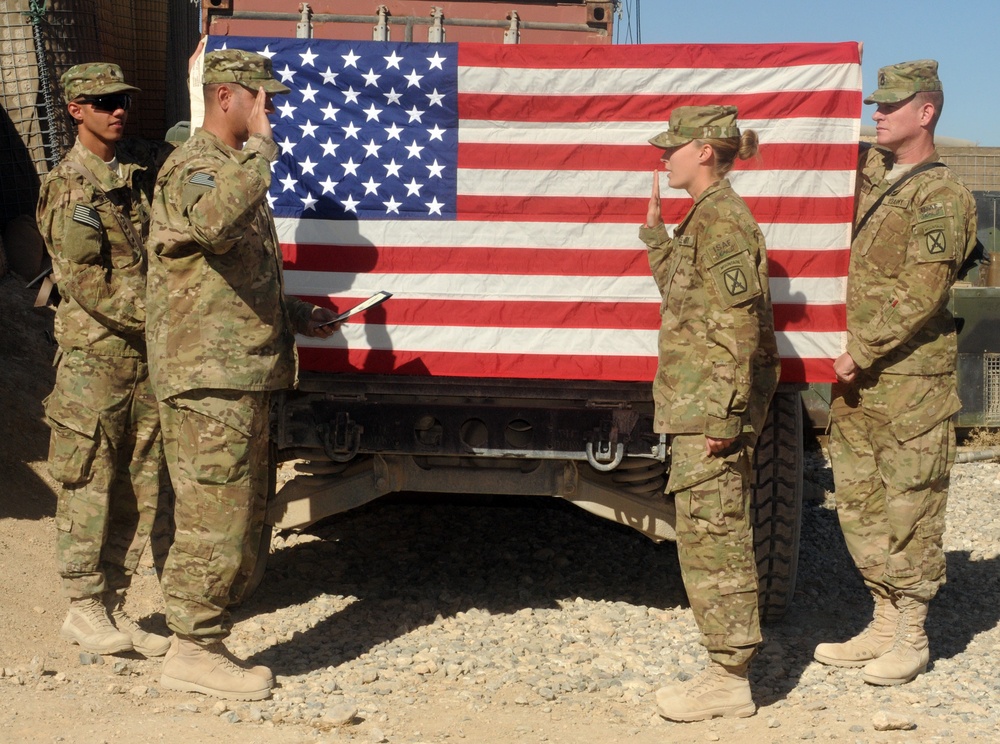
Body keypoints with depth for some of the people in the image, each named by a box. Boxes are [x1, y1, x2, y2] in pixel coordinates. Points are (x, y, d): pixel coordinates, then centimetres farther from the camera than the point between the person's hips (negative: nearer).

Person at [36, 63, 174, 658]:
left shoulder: (145, 164, 10)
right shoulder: (69, 187, -8)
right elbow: (85, 283, -14)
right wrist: (157, 316, -16)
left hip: (150, 352, 6)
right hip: (96, 355, -6)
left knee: (142, 487, 8)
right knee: (90, 486, 0)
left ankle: (113, 602, 18)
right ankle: (84, 609, 10)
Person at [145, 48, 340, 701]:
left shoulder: (233, 168, 22)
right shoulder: (192, 169, -11)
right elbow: (215, 223, -38)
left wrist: (294, 315, 19)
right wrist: (261, 146, -26)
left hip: (243, 376, 10)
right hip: (210, 377, -10)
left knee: (242, 516, 14)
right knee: (216, 514, -7)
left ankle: (205, 638, 23)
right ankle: (193, 651, 2)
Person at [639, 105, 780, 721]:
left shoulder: (722, 218, -16)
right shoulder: (707, 216, 15)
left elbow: (738, 324, -21)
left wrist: (724, 416, -22)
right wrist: (655, 231, 25)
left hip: (713, 407, -10)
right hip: (702, 405, 10)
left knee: (711, 536, -5)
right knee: (714, 535, 14)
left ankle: (729, 681, 3)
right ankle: (729, 664, 23)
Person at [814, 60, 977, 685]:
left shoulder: (940, 196, -11)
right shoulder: (871, 169, 12)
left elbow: (920, 295, -18)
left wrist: (861, 353, -17)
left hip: (910, 380, -8)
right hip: (858, 377, 8)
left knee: (909, 508, -1)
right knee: (860, 504, 12)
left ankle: (911, 638, 10)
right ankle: (883, 624, 23)